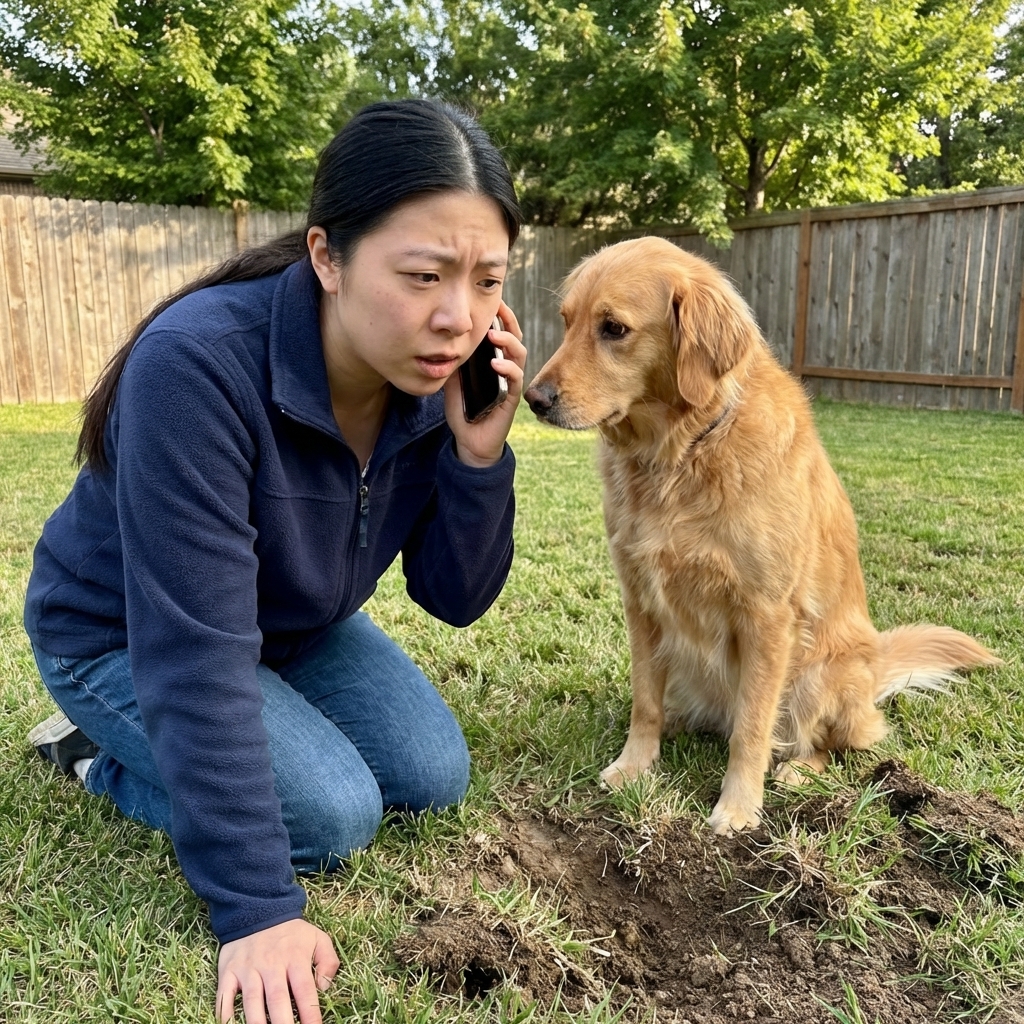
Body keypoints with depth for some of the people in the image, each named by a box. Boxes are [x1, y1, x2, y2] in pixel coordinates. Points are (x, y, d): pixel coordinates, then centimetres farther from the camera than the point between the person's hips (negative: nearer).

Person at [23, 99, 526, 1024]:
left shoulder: (436, 379, -18)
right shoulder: (200, 365, -37)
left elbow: (456, 599, -13)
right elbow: (196, 653, -36)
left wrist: (478, 451, -31)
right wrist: (256, 908, -33)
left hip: (298, 623, 6)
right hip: (122, 639, -5)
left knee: (435, 778, -1)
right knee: (333, 815, -17)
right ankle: (102, 752, 7)